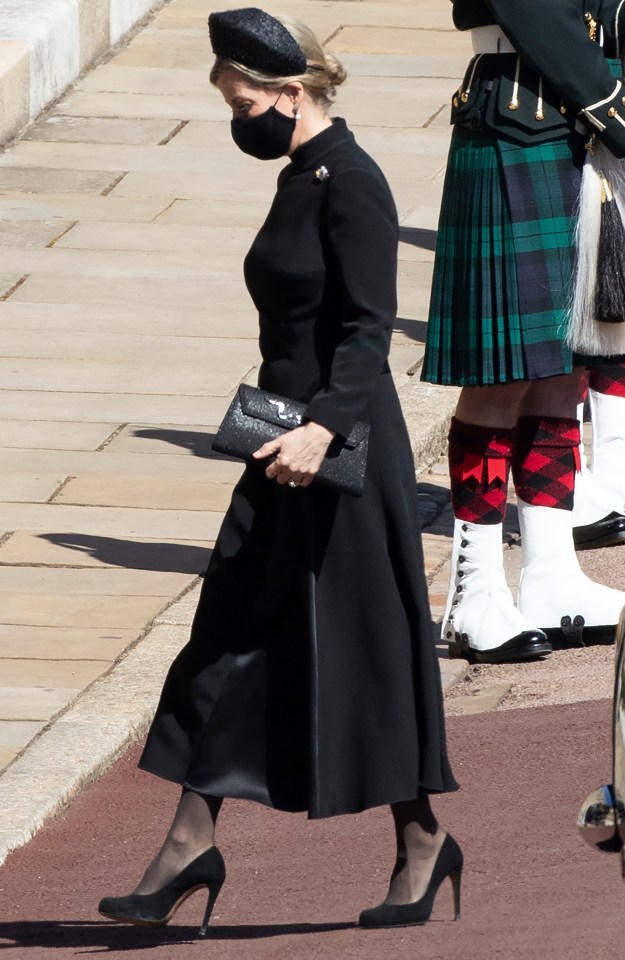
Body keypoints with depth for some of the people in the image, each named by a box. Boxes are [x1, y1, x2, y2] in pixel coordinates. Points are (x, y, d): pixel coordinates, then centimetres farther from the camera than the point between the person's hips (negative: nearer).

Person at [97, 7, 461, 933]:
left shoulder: (351, 184, -15)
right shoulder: (301, 179, 12)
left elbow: (368, 331, -22)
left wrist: (323, 428, -33)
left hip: (345, 449, -9)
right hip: (288, 444, 9)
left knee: (362, 647, 0)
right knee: (231, 637, 7)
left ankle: (423, 840, 13)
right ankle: (192, 841, 9)